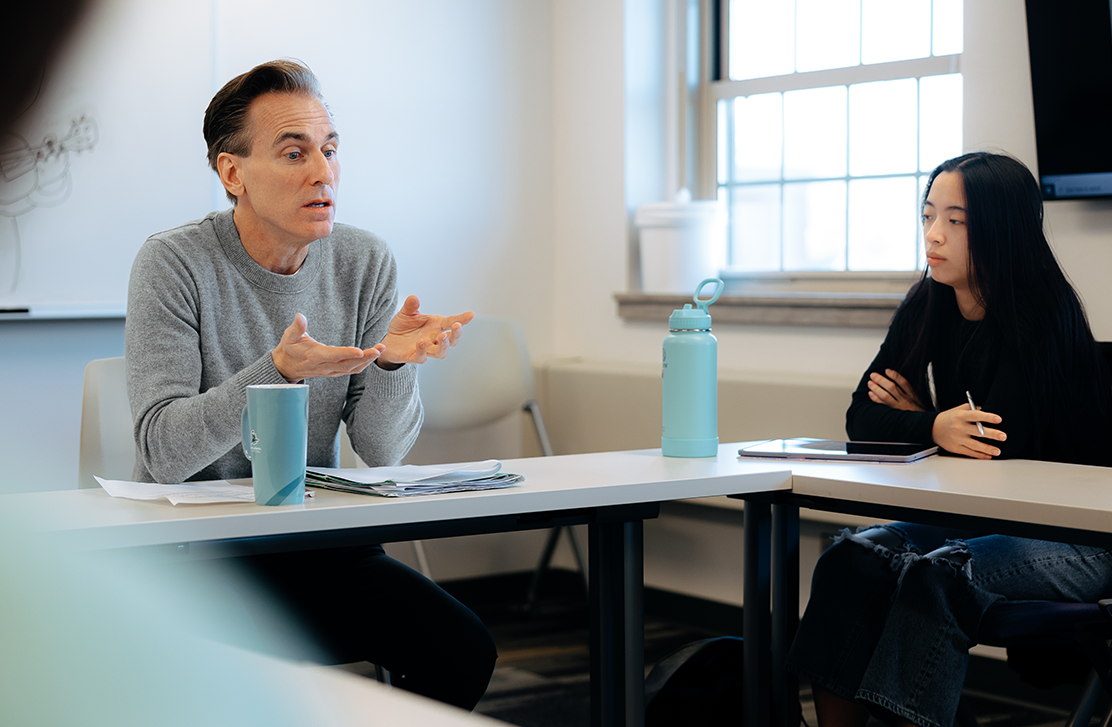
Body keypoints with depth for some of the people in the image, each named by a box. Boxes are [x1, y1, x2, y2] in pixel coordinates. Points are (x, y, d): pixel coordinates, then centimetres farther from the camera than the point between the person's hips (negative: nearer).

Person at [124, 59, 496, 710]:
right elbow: (164, 450, -21)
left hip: (317, 540, 4)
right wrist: (278, 372, -35)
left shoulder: (366, 262, 0)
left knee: (465, 650, -16)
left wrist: (394, 362, -23)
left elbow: (383, 451, -2)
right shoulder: (174, 264, -12)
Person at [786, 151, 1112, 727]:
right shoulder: (926, 308, 4)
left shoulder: (1041, 316, -16)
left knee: (937, 573, -32)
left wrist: (912, 419, -5)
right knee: (852, 555, -19)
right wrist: (935, 429, -20)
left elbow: (1001, 446, -21)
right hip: (975, 524, 6)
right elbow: (861, 420, 1)